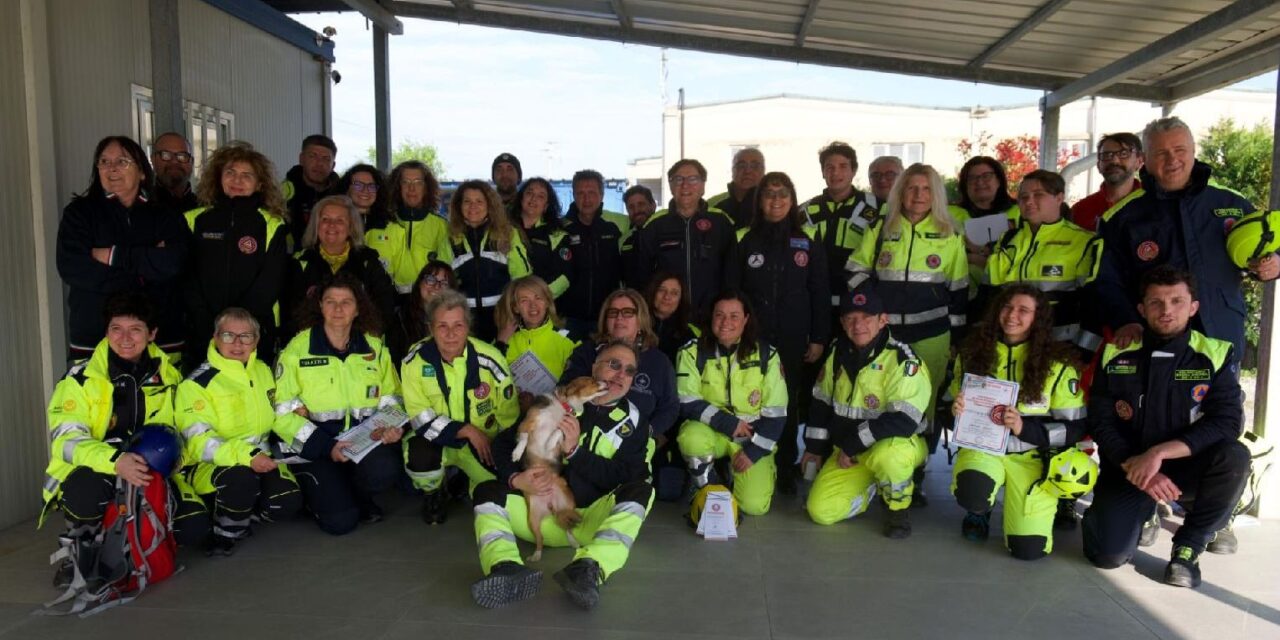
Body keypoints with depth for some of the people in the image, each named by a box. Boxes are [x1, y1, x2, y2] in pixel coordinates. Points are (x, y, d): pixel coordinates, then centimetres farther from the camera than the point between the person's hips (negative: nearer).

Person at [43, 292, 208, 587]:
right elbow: (66, 439, -17)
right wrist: (115, 461, -36)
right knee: (85, 492, -39)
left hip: (148, 474, 3)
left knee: (194, 527, -19)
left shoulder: (168, 375, 4)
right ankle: (78, 550, -5)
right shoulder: (82, 378, -7)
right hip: (94, 472, -3)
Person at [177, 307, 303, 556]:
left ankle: (239, 514, 9)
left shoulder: (263, 371, 11)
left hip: (259, 459, 5)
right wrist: (246, 456, -34)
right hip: (210, 466, -5)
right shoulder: (197, 383, -9)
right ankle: (224, 533, -9)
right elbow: (199, 441, -20)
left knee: (287, 502, -22)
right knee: (242, 477, -38)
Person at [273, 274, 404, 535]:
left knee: (384, 470, -31)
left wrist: (392, 425, -8)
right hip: (314, 448, -3)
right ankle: (321, 492, 16)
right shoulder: (297, 350, -3)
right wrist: (326, 447, -18)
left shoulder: (375, 348, 8)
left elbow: (392, 397, 16)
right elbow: (282, 413, -7)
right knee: (340, 520, -20)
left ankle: (359, 496, 5)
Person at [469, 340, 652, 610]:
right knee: (487, 492, -15)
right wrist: (515, 478, -13)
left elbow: (621, 476, -6)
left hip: (594, 519, -1)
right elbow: (504, 442, 8)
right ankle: (507, 569, -43)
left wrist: (575, 451, -17)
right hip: (542, 514, 2)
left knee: (640, 490, -26)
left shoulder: (633, 423, 8)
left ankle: (589, 569, -49)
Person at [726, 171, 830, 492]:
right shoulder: (744, 240, 4)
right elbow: (730, 290, 4)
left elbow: (820, 293, 4)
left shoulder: (808, 241, 4)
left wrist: (819, 338, 1)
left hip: (793, 339, 0)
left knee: (789, 403, 5)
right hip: (753, 338, 0)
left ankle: (786, 467, 17)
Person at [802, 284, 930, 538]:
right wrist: (814, 447, 14)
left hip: (898, 444, -6)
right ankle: (875, 487, 19)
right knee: (821, 510, -8)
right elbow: (821, 402, 13)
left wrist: (853, 444, -24)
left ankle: (898, 507, -8)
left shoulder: (903, 360, -20)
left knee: (886, 456, -41)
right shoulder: (838, 352, 1)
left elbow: (904, 421, -29)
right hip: (848, 452, 6)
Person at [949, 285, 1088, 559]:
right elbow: (953, 402, 12)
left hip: (1031, 455, 0)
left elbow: (1075, 428, -7)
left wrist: (1025, 428, -23)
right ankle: (980, 508, 6)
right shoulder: (972, 352, 0)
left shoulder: (1057, 363, -8)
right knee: (971, 494, -35)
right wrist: (955, 410, -13)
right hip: (983, 447, 1)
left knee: (1028, 549, -11)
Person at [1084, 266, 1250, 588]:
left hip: (1187, 468, 1)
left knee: (1234, 456, -32)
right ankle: (1103, 513, 19)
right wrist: (1135, 469, -20)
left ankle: (1188, 549, -10)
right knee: (1108, 555, -19)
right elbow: (1102, 425, -5)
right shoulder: (1116, 355, -3)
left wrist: (1159, 452, -26)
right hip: (1127, 470, 0)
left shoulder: (1216, 355, -5)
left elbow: (1228, 421, -16)